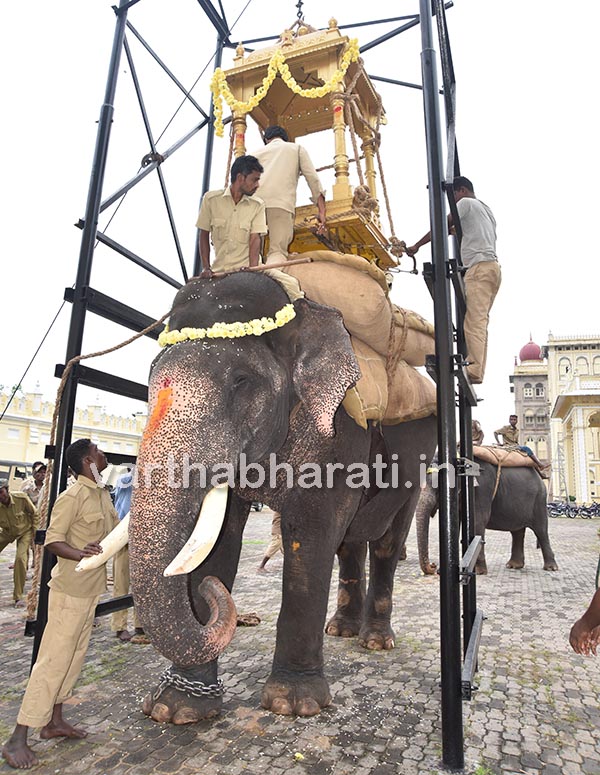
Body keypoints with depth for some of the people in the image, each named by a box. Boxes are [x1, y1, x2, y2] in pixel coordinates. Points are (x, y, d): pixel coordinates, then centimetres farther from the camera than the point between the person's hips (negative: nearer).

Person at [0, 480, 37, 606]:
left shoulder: (21, 498, -28)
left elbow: (35, 514, -11)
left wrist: (34, 534, -9)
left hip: (25, 531, -3)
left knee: (20, 558, -19)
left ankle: (18, 597, -7)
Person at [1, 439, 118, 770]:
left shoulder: (103, 495, 9)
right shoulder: (72, 497, -18)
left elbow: (116, 531, 18)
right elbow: (52, 540, -20)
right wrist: (80, 553, -36)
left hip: (91, 588, 9)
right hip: (70, 589, -9)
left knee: (74, 656, 17)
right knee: (53, 661, -3)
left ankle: (54, 721, 32)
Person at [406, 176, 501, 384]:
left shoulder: (466, 203, 4)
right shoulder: (486, 209, 30)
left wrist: (416, 246, 5)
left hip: (479, 268, -9)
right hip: (493, 267, 9)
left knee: (474, 322, -15)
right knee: (480, 322, 4)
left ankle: (474, 371, -20)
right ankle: (478, 371, 1)